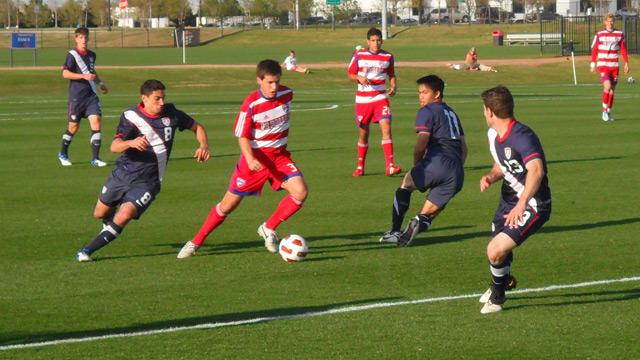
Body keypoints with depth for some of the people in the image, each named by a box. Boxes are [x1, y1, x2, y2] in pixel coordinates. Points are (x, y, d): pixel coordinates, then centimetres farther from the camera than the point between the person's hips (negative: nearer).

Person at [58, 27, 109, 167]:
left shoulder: (91, 55, 12)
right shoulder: (72, 55, -8)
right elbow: (65, 73, -18)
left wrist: (100, 83, 27)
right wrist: (84, 76, -25)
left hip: (91, 95, 4)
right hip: (76, 96, -4)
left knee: (96, 122, -10)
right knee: (74, 126, 5)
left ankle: (95, 158, -7)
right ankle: (63, 154, 28)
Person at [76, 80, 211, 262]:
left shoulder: (170, 113, -4)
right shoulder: (131, 116, -13)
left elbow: (197, 127, 12)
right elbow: (114, 146, -25)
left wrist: (203, 146, -8)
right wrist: (131, 143, -47)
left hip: (147, 182, -1)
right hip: (122, 174, 1)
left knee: (124, 216, -22)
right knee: (100, 213, 16)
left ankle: (88, 250, -12)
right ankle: (109, 226, 53)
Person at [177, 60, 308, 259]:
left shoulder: (286, 94, -5)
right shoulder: (251, 104, -18)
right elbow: (242, 137, -14)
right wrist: (250, 160, -30)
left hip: (279, 156, 4)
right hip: (256, 158, -4)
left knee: (300, 192, -19)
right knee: (228, 204, 1)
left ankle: (269, 229, 1)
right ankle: (195, 242, 17)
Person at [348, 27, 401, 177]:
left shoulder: (388, 57, 3)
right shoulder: (358, 55, -1)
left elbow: (391, 75, 15)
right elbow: (350, 75, 5)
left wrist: (393, 87, -4)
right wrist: (359, 78, -17)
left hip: (381, 98, 0)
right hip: (362, 98, 0)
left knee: (386, 128, -16)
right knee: (363, 133, 7)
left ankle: (390, 166, -20)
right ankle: (360, 167, 22)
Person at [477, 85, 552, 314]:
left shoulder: (522, 137, -28)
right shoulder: (494, 135, 3)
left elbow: (536, 171, -43)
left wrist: (521, 205, -52)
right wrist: (491, 177, -4)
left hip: (532, 206, -9)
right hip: (509, 199, 9)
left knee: (495, 251, -18)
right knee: (498, 247, 25)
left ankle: (497, 296, 10)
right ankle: (504, 281, 58)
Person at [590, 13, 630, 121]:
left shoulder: (619, 34, 6)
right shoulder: (599, 35, 0)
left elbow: (623, 50, 9)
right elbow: (594, 50, 2)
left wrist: (626, 64, 4)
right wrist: (593, 64, -3)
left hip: (615, 66, 3)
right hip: (603, 65, -3)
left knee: (612, 89, 5)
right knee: (607, 86, -19)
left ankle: (609, 111, 18)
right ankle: (604, 110, -7)